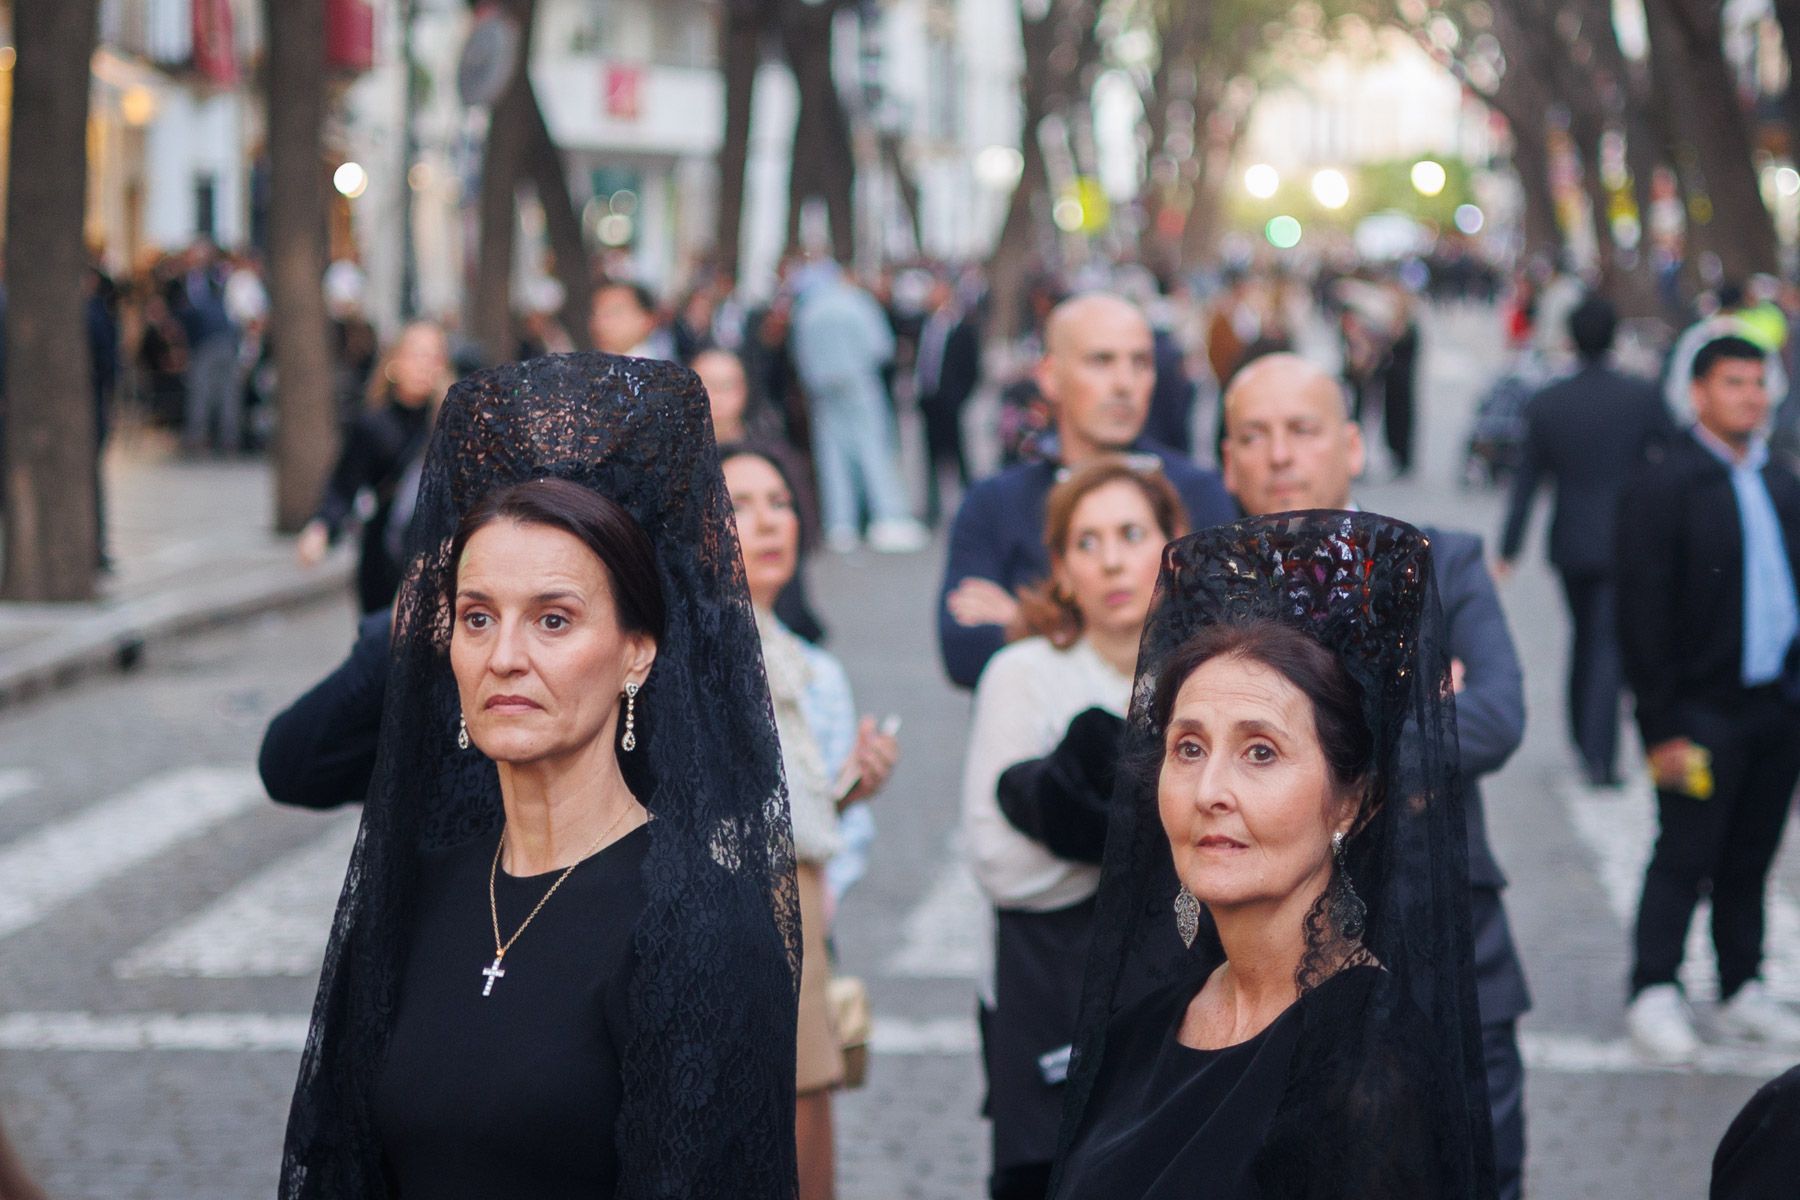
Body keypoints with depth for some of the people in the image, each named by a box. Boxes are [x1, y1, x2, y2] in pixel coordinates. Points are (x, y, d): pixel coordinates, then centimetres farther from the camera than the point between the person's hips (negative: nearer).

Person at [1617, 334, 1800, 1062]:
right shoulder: (1662, 488, -9)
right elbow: (1644, 616, -11)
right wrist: (1662, 728, -14)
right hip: (1703, 713, -6)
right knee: (1684, 858, -1)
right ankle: (1654, 995, 9)